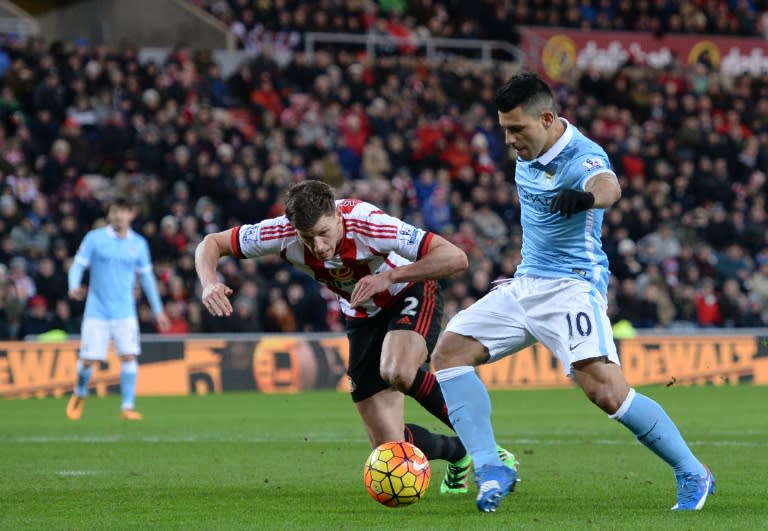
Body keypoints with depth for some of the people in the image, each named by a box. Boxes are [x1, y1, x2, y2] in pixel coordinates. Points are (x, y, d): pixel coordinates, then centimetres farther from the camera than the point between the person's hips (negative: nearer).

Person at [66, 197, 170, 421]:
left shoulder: (138, 244, 5)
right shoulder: (94, 238, -2)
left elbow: (146, 277, 14)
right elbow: (78, 265, -4)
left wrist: (158, 310, 15)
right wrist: (74, 287, -25)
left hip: (125, 312, 2)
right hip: (96, 311, -2)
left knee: (129, 356, -13)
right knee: (88, 359, -2)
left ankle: (128, 407, -8)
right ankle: (80, 394, 27)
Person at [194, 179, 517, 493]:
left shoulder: (366, 224, -34)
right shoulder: (283, 234, -25)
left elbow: (456, 257, -36)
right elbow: (211, 244, -11)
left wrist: (389, 277, -40)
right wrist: (209, 284, -31)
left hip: (410, 295, -4)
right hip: (362, 318, 4)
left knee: (397, 371, -39)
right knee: (390, 447, -5)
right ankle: (459, 453, 24)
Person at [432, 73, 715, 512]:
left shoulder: (582, 157, -21)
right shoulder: (528, 152, 5)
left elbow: (608, 186, -46)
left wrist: (587, 196, -70)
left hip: (571, 286, -9)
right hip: (526, 285, 9)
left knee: (606, 390, -23)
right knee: (449, 353, -3)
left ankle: (693, 476, -6)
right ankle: (491, 471, -9)